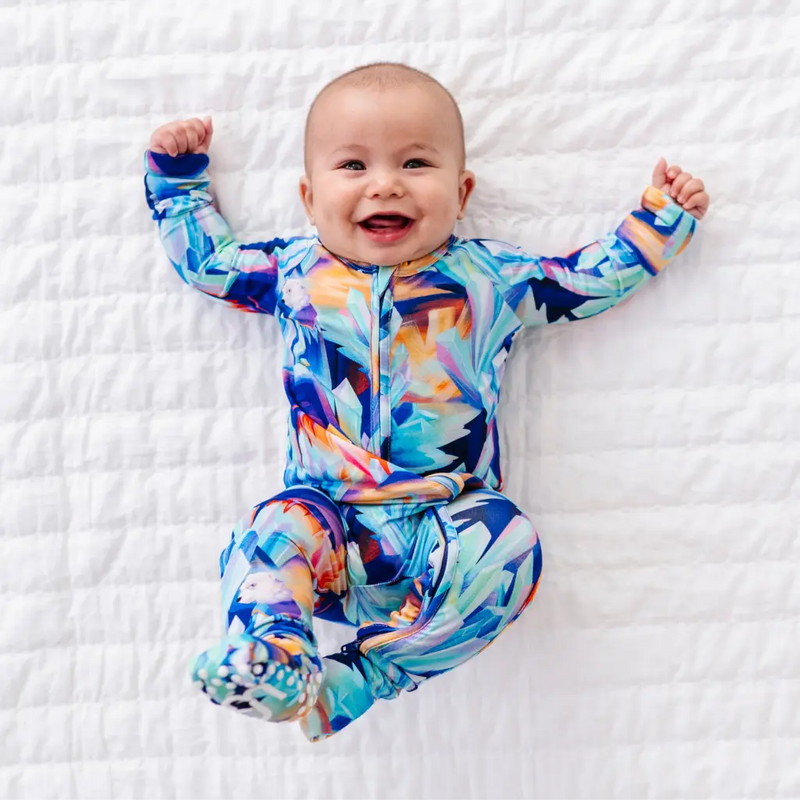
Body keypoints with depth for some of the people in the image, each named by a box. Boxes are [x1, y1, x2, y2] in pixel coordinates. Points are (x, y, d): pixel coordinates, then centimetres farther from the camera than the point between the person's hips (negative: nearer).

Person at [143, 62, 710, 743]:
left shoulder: (491, 276, 11)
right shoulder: (292, 272, 13)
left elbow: (593, 278, 22)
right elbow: (202, 258, 28)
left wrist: (661, 214, 21)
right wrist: (178, 174, 29)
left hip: (448, 521, 0)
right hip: (327, 517, 1)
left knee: (504, 544, -31)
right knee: (271, 532, -30)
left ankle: (374, 672, -29)